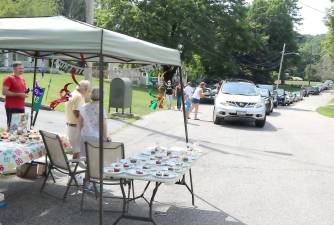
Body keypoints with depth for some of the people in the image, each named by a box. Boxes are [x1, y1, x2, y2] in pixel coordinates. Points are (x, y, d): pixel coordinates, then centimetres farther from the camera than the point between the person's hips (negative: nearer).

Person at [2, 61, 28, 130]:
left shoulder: (22, 79, 15)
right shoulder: (9, 78, -9)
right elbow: (4, 92, -17)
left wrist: (25, 92, 5)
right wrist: (19, 94, -19)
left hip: (21, 107, 8)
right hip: (11, 107, -8)